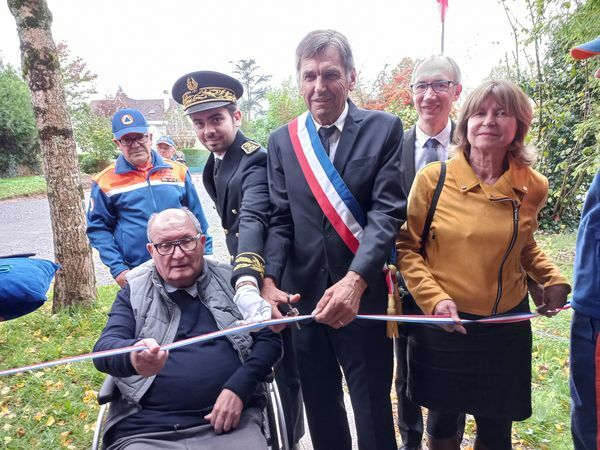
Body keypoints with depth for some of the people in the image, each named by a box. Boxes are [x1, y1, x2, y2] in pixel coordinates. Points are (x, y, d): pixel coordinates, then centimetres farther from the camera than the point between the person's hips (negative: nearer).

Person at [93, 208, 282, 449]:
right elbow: (105, 348, -4)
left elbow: (269, 339, 6)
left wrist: (238, 388, -10)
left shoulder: (231, 281, 8)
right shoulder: (134, 292, 9)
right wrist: (133, 355, -27)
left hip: (229, 421, 0)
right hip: (146, 430, 1)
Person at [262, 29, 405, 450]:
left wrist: (355, 280, -25)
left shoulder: (384, 129, -3)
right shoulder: (282, 140, 7)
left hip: (364, 296, -2)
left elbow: (387, 212, -12)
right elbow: (280, 220, 2)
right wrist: (270, 281, -14)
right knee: (320, 414, 20)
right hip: (301, 297, 3)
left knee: (373, 415, 12)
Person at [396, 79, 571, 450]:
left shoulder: (533, 187, -2)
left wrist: (553, 280, 0)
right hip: (444, 323, -2)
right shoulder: (432, 178, -11)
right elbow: (407, 247, -5)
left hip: (508, 326, 2)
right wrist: (435, 298, -17)